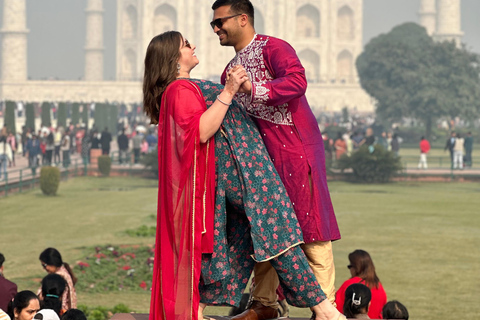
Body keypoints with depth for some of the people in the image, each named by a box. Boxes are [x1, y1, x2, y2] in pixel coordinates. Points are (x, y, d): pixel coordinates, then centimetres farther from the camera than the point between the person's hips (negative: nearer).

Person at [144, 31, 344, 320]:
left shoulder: (186, 88, 23)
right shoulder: (180, 90, -10)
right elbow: (201, 131, -22)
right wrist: (228, 92, -23)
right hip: (237, 165, -11)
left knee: (240, 240, 11)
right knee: (276, 230, -12)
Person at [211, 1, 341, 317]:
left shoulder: (273, 48, -7)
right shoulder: (231, 70, 19)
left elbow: (297, 82, -26)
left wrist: (252, 88, -30)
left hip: (296, 148, -8)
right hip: (262, 156, 8)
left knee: (310, 224, -6)